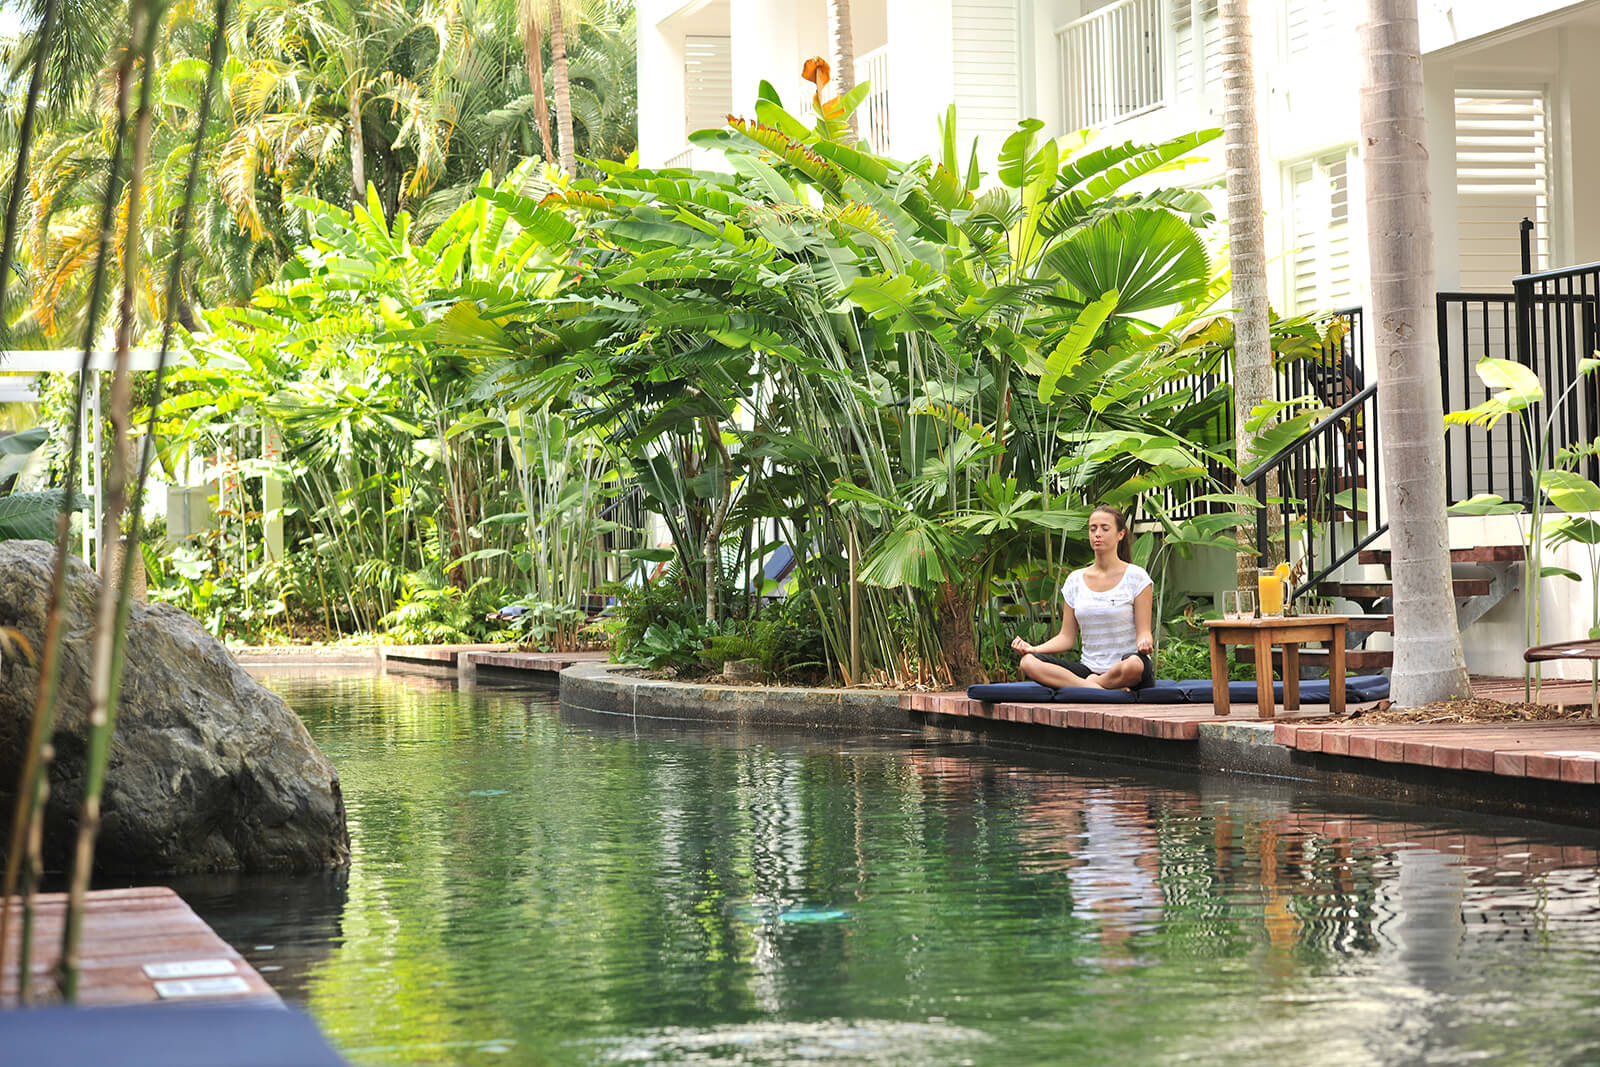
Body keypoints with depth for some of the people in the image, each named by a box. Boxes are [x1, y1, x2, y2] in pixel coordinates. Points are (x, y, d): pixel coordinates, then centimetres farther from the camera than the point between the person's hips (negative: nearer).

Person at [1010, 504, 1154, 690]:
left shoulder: (1136, 576, 1)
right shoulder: (1075, 580, 13)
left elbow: (1143, 632, -3)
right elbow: (1067, 637, 12)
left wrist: (1145, 642, -28)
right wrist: (1033, 648, -6)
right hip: (1089, 667, 4)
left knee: (1134, 665, -43)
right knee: (1029, 662, -23)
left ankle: (1093, 683, -15)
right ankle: (1101, 690, -32)